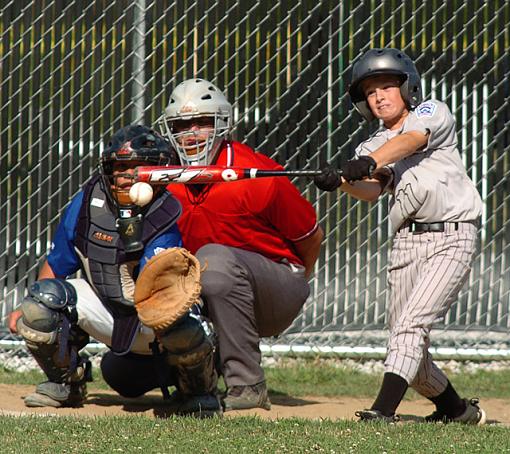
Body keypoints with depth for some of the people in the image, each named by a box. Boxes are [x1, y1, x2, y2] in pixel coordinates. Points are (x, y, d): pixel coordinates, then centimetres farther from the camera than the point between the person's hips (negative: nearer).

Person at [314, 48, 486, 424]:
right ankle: (457, 410, 24)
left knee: (411, 323, -20)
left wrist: (368, 162, -37)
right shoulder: (372, 147, 16)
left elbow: (411, 140, -19)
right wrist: (343, 181, -27)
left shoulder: (433, 113, 3)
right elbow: (371, 191, -4)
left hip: (453, 237, -6)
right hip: (407, 242, 6)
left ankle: (384, 409, -29)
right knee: (407, 342, 4)